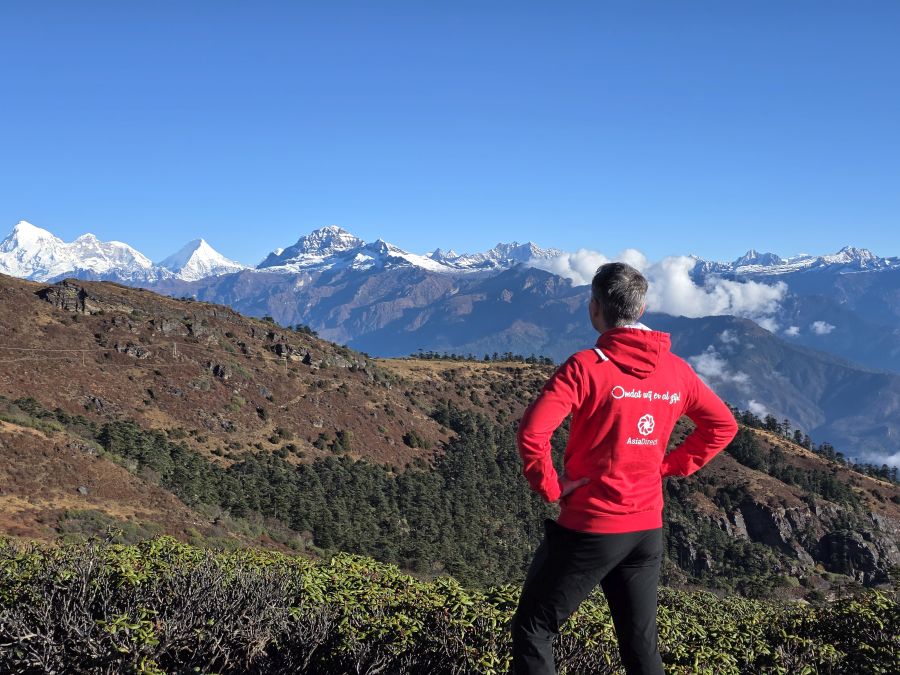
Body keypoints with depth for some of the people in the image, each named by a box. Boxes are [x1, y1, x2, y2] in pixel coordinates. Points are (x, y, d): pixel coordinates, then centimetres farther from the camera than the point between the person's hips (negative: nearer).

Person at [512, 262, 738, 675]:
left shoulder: (587, 366, -15)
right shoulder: (676, 370, 4)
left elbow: (532, 432, -25)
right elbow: (723, 426, 15)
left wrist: (549, 486, -11)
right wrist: (667, 467, 11)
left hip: (589, 528, -6)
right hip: (648, 531, 6)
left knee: (533, 628, 9)